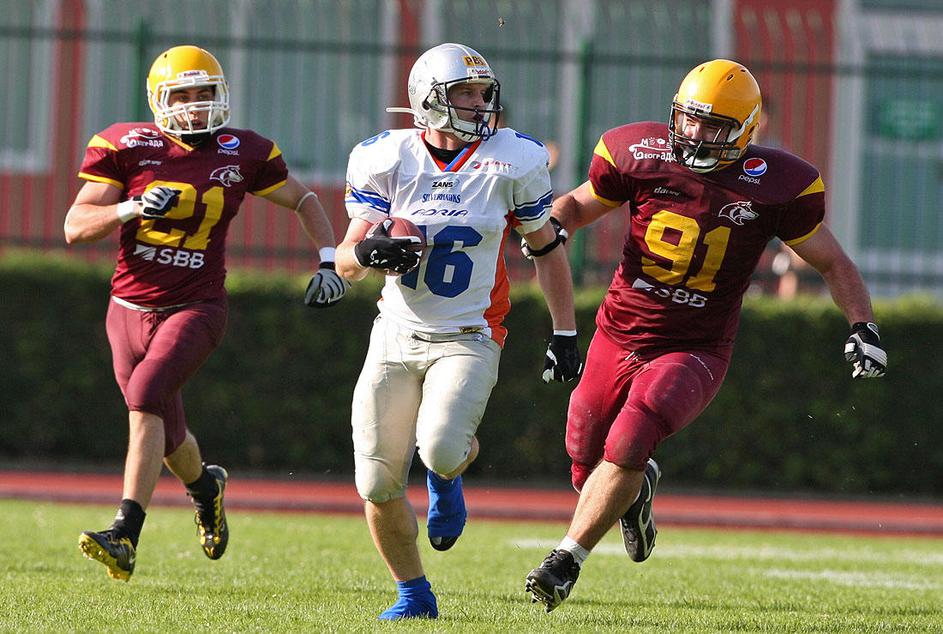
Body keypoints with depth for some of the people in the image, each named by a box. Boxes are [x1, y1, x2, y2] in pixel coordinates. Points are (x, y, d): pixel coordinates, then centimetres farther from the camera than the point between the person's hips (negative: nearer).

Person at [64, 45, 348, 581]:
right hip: (131, 310, 3)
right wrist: (133, 208, -24)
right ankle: (205, 487, 52)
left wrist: (330, 261, 3)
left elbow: (303, 200, 15)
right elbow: (76, 226, -7)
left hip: (196, 309, -3)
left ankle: (125, 539, -33)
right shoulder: (128, 147, -4)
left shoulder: (242, 155, -1)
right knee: (167, 435, 14)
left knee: (146, 396, -27)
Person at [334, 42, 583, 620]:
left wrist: (566, 334, 7)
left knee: (440, 451, -27)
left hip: (467, 339, -2)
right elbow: (347, 262, 0)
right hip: (397, 335, 2)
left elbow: (547, 250, 8)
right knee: (378, 484, -1)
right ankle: (413, 594, 21)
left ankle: (448, 476, 12)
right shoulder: (387, 160, -4)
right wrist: (366, 253, -24)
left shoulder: (512, 161, -4)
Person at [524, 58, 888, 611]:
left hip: (695, 352, -3)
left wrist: (863, 327, -11)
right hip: (619, 337, 3)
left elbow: (831, 262, 2)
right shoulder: (641, 156, -6)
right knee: (589, 470, 11)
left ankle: (567, 560, -13)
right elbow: (581, 203, 12)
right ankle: (640, 485, 48)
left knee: (627, 447, -26)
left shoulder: (775, 186, -11)